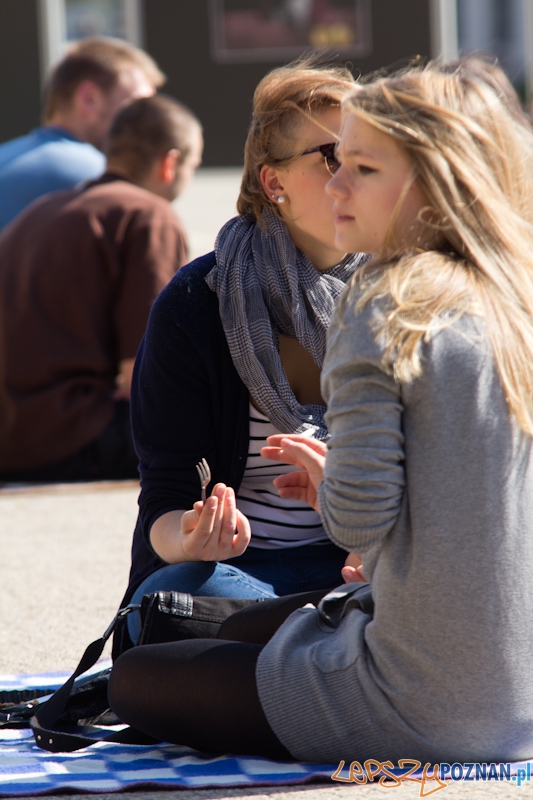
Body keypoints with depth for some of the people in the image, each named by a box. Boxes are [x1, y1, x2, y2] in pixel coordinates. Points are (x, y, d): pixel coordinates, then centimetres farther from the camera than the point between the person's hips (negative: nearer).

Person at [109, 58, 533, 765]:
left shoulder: (384, 308, -18)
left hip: (427, 709, -8)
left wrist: (329, 485, 2)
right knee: (244, 629, 31)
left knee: (133, 679, 10)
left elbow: (361, 517, -22)